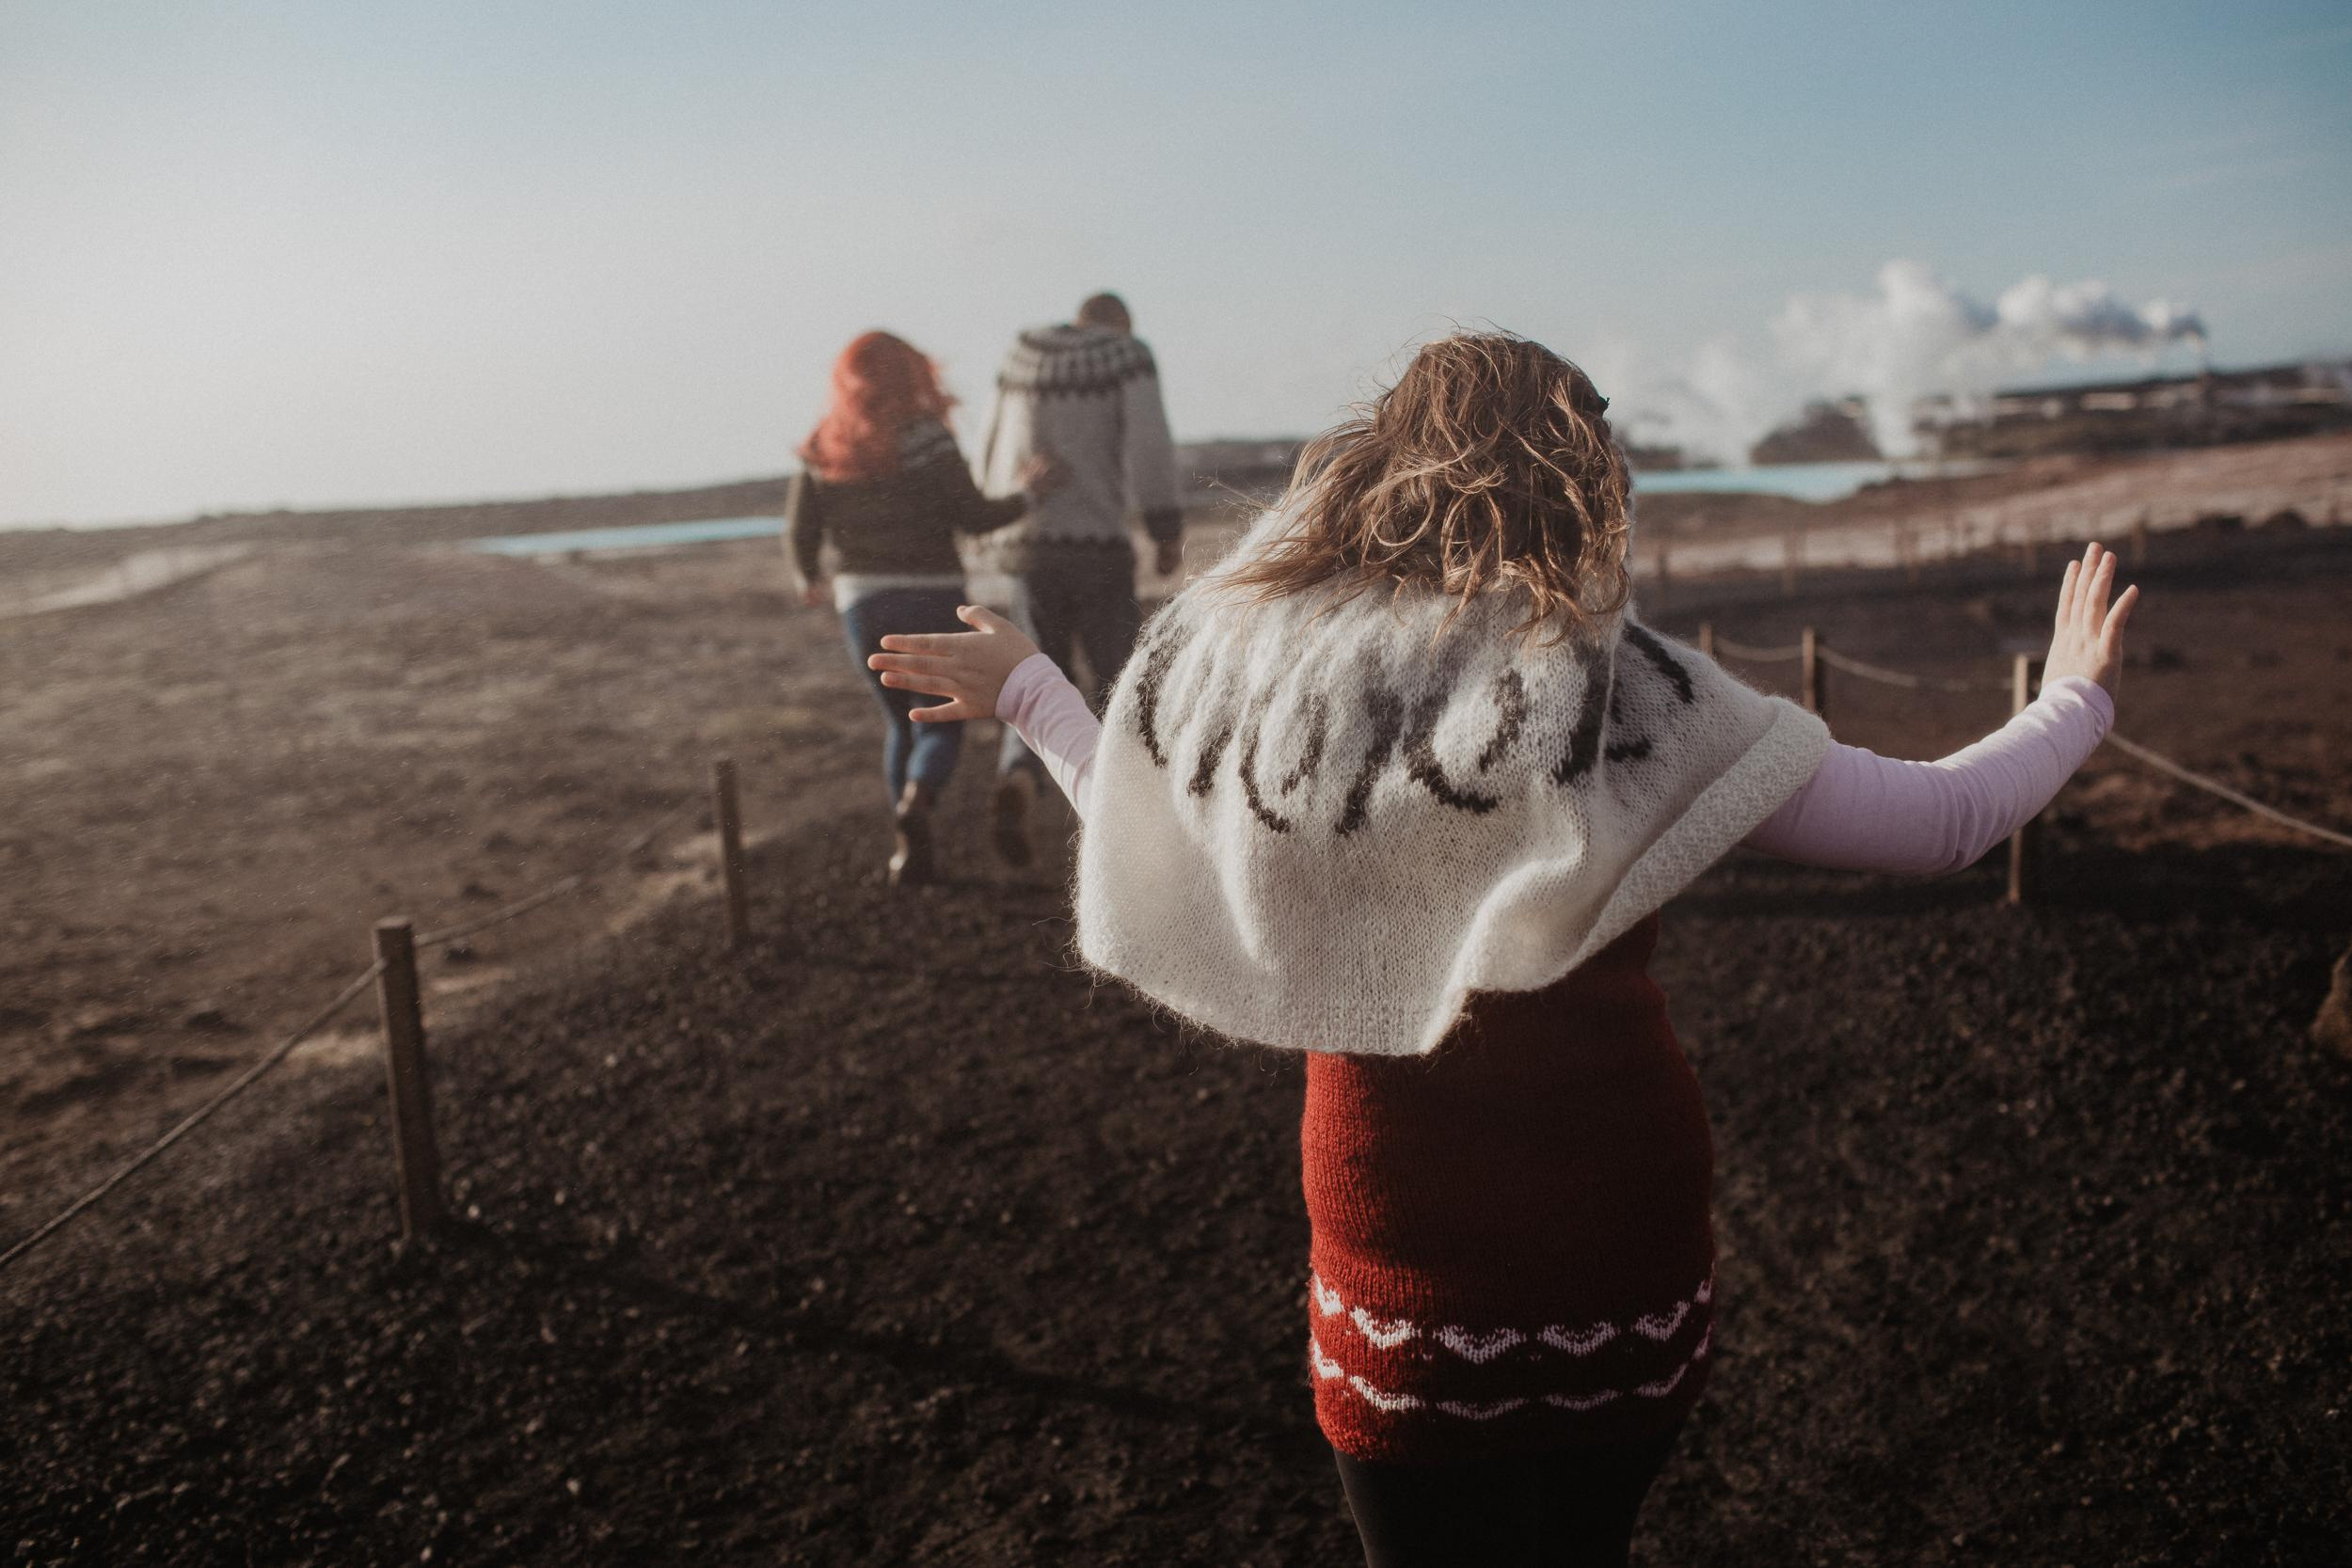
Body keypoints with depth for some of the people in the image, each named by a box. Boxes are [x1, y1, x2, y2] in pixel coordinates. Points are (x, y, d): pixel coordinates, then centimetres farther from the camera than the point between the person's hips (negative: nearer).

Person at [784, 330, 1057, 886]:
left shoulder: (824, 450, 1)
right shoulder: (925, 436, -9)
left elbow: (800, 532, 0)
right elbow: (972, 516, -9)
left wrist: (809, 580, 20)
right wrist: (1027, 495, 8)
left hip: (862, 605, 3)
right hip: (933, 600, -3)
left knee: (900, 723, 21)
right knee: (942, 726, 9)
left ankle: (912, 849, 13)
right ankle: (916, 800, -22)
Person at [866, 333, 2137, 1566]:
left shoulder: (1240, 658, -10)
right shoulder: (1616, 692, -19)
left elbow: (1149, 824, 10)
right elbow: (1938, 823, -11)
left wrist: (1027, 693, 27)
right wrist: (2074, 697, 9)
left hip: (1392, 1252, 1)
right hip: (1618, 1241, -1)